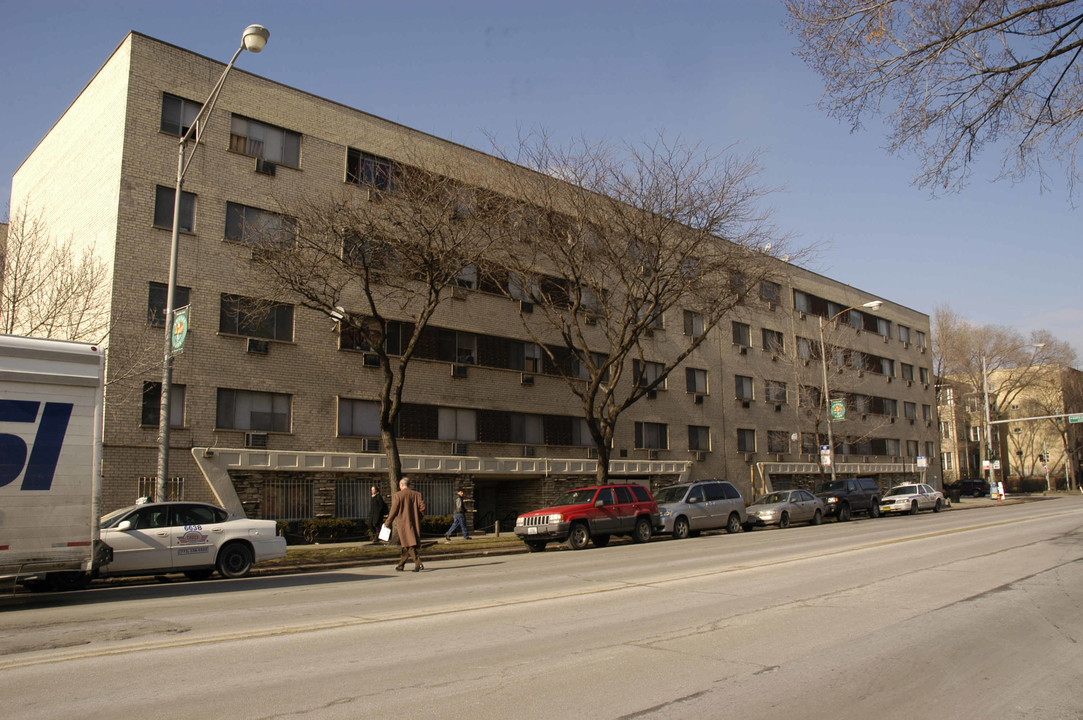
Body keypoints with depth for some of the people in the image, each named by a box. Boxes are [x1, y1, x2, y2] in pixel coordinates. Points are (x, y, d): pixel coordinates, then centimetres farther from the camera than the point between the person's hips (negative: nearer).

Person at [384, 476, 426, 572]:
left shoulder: (398, 495, -6)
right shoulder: (417, 494, 6)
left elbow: (394, 510, -6)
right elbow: (422, 507, 0)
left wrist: (388, 523, 5)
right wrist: (418, 518, 13)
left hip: (403, 523, -5)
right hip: (414, 524, 5)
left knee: (408, 545, -7)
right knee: (406, 546, 15)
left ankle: (418, 563, -21)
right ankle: (401, 565, 23)